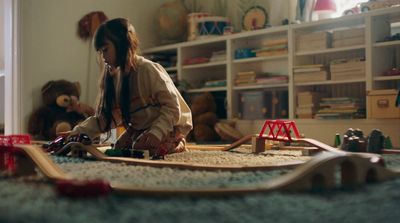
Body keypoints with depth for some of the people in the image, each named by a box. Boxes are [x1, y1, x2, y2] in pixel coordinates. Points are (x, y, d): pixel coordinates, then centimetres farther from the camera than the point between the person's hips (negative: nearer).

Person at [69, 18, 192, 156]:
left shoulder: (148, 70, -21)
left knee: (141, 148, -27)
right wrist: (76, 133, -15)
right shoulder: (113, 76, 2)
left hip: (169, 127, -8)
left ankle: (178, 145, 1)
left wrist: (157, 131, -36)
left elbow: (172, 107, -22)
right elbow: (103, 117, -2)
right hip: (139, 129, 8)